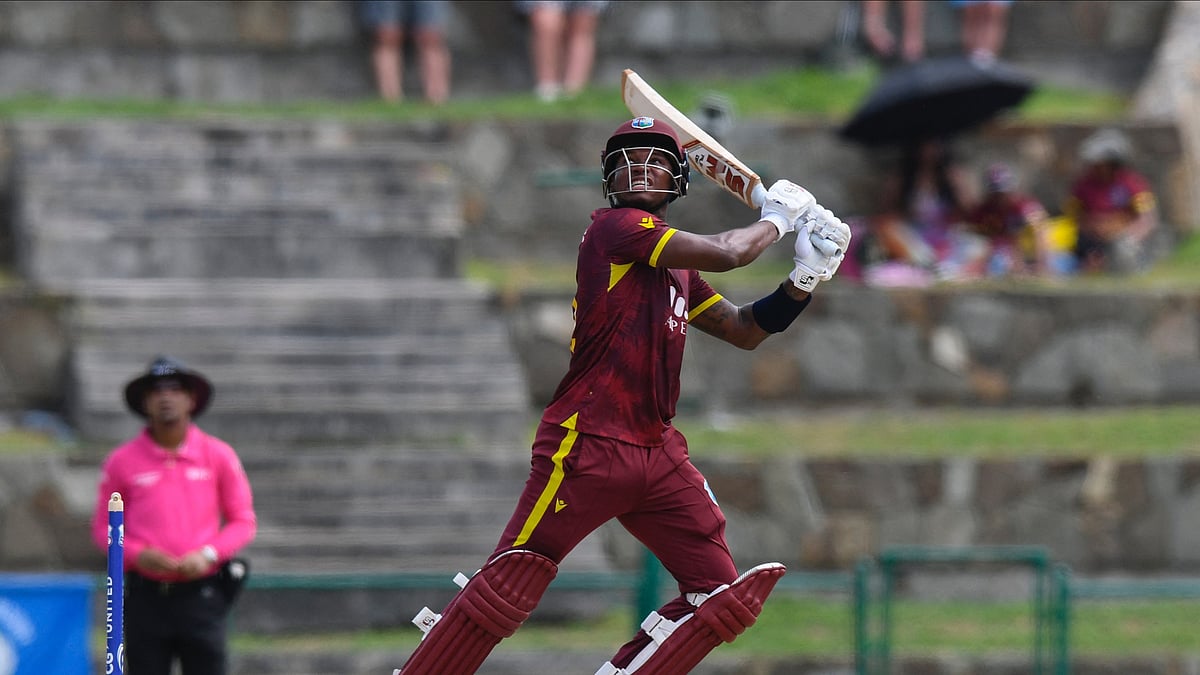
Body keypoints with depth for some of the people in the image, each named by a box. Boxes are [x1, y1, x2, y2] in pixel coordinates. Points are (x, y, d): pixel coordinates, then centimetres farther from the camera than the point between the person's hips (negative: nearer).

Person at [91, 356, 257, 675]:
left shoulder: (219, 456, 3)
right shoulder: (122, 462, 3)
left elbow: (244, 522, 8)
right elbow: (103, 527, 9)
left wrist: (208, 554, -10)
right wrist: (138, 554, -11)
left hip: (200, 597, -1)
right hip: (145, 597, 1)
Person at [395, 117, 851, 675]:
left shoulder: (679, 266, 19)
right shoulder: (614, 228, -6)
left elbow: (746, 331, 23)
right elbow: (725, 253, -16)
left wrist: (805, 279, 8)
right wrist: (776, 218, 2)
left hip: (659, 453, 8)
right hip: (587, 444, -8)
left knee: (724, 600, 2)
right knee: (510, 583, -12)